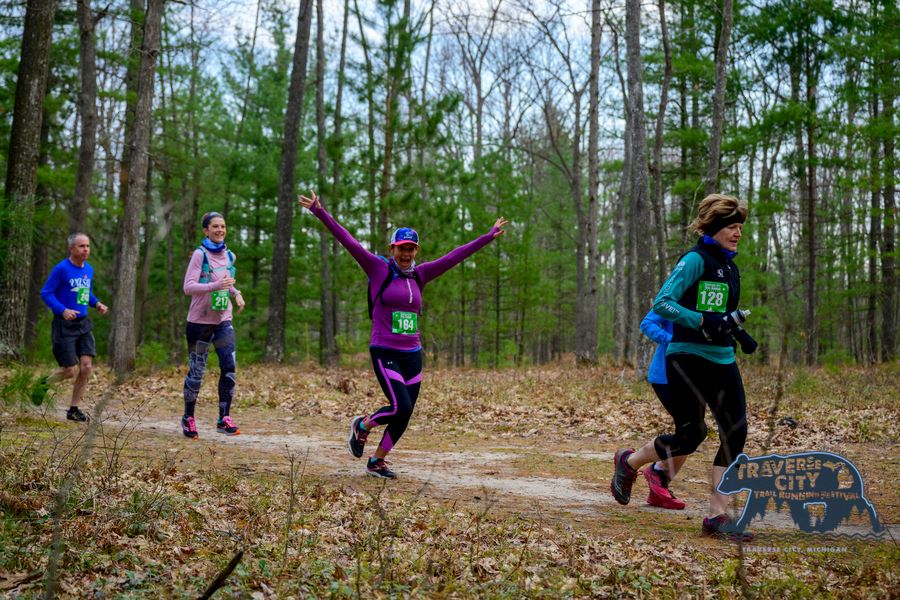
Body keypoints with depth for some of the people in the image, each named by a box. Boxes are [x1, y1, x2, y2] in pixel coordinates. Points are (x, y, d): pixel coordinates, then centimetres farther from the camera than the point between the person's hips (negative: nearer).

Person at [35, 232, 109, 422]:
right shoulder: (61, 269, -12)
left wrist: (97, 304, 2)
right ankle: (44, 383, 27)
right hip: (64, 325, -6)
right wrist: (63, 310, -25)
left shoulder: (89, 269, 8)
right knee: (71, 371, -4)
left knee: (86, 366, -6)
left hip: (83, 324, 6)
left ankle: (74, 409, 8)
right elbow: (45, 293, -11)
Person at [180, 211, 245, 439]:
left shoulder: (229, 256, 8)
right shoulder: (200, 254, -10)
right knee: (197, 371, 4)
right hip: (199, 321, -5)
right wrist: (216, 286, -28)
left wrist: (236, 293, 7)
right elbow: (188, 287, -17)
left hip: (223, 320, 5)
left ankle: (224, 418, -2)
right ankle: (188, 418, 20)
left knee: (229, 368, -8)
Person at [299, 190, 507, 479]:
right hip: (385, 353, -5)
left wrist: (489, 236, 14)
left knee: (404, 415, 6)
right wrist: (319, 212, -18)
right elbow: (349, 242, -11)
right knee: (401, 407, -17)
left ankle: (377, 461, 24)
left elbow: (455, 256, 12)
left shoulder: (419, 275, 9)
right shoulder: (379, 269, -4)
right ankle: (362, 425, 13)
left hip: (413, 355, 5)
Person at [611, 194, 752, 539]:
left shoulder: (730, 267, 17)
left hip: (722, 361, 8)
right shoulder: (695, 260, -9)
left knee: (735, 432, -6)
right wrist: (703, 321, -24)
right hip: (688, 358, -8)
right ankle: (629, 463, 21)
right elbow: (661, 304, -18)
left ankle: (716, 516, -2)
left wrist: (734, 329, 17)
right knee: (691, 435, -8)